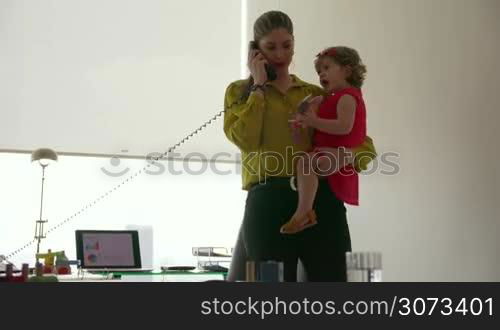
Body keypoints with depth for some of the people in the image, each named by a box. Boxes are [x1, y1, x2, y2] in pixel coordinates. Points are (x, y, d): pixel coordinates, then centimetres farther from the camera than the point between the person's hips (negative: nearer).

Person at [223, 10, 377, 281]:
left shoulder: (316, 94, 17)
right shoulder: (240, 91, 12)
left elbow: (366, 146, 14)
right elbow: (245, 139, -9)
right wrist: (260, 86, -1)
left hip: (321, 201, 2)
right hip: (268, 202, -2)